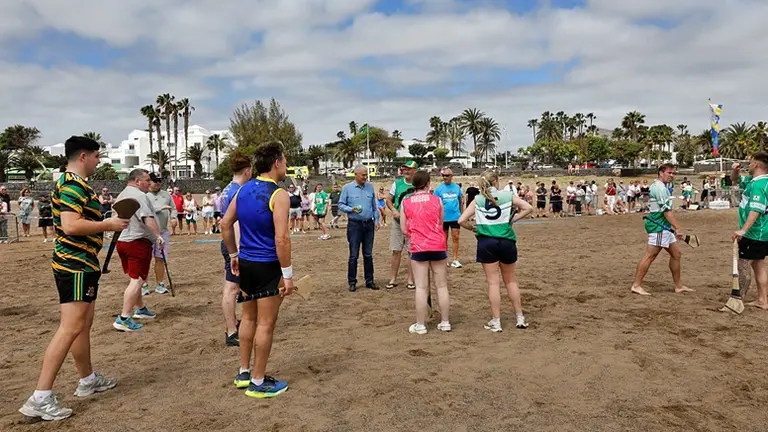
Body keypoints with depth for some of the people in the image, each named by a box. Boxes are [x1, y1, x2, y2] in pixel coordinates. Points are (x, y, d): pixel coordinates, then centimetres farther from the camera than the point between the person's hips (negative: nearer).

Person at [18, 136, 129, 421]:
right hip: (75, 265, -11)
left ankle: (88, 380, 31)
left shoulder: (73, 184, 17)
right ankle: (40, 398, -9)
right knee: (70, 328, -12)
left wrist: (105, 222, 16)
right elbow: (70, 226, -27)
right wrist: (108, 225, -18)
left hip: (80, 263, 11)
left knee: (84, 324, 18)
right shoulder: (73, 185, -16)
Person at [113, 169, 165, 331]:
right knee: (137, 280, -9)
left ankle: (141, 309, 33)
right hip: (138, 242, -11)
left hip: (122, 241, 11)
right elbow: (148, 218, -28)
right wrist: (158, 235, -30)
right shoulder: (138, 195, -14)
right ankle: (124, 319, -12)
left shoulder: (121, 196, 19)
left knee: (135, 279, 21)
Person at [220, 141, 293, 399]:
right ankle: (258, 383, 13)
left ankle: (244, 373, 31)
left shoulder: (243, 190, 7)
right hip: (268, 266, -8)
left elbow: (225, 224, 12)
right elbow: (281, 238, -23)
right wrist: (287, 274, -17)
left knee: (249, 318, 20)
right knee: (266, 324, 3)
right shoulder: (278, 195, -17)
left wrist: (233, 255, 20)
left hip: (246, 263, 8)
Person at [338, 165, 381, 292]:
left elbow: (374, 206, 13)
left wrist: (377, 220, 7)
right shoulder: (347, 188, -2)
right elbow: (341, 205, -1)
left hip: (369, 224, 3)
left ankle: (369, 280, 18)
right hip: (354, 224, -3)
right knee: (354, 255, 0)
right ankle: (352, 282, 10)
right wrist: (351, 209, -17)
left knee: (368, 254, 9)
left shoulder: (370, 187, 8)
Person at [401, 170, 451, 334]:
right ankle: (445, 322, 16)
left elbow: (404, 230, 3)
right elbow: (441, 224, 12)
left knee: (421, 287, 3)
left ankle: (420, 325, 8)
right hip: (438, 246, 1)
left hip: (418, 247, 0)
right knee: (442, 285, 9)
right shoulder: (437, 199, 2)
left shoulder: (405, 201, 2)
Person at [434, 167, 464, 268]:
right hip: (443, 218, -1)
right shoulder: (439, 188, -3)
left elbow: (461, 199, 13)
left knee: (455, 238, 0)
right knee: (444, 239, 10)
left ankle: (455, 260, 5)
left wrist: (461, 212, 9)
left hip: (455, 217, 1)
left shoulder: (457, 187, 2)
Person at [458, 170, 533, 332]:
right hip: (506, 241, 1)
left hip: (486, 242, -1)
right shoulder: (507, 195, 1)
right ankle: (520, 318, 22)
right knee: (511, 280, 16)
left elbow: (461, 221, -4)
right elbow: (528, 208, -4)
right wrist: (512, 219, 2)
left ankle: (496, 322, 9)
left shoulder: (478, 200, 1)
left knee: (493, 282, 5)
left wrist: (474, 228, 10)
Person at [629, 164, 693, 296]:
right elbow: (667, 211, -21)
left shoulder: (659, 186, 18)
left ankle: (679, 286, 21)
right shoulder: (660, 187, -15)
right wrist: (678, 227, -23)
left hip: (664, 227, 11)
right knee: (650, 255, -9)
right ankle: (636, 285, -5)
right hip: (658, 226, -11)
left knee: (676, 253, 13)